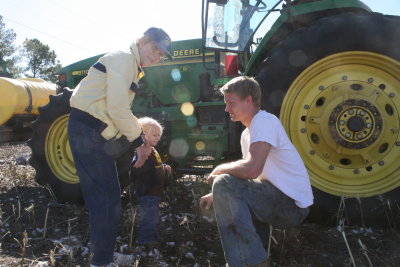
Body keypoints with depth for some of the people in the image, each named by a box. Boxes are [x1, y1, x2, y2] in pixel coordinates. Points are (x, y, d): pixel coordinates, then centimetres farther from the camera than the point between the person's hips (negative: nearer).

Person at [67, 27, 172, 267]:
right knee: (107, 196, -6)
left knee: (106, 195, 17)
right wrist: (138, 140, -8)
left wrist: (139, 139, 14)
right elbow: (117, 110, -21)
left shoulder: (130, 67, 20)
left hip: (96, 132, 10)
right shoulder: (123, 59, -12)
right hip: (88, 132, -10)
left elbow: (121, 110, 24)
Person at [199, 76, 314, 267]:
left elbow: (251, 170, -31)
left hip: (292, 204, -10)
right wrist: (217, 195, 6)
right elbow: (246, 174, 18)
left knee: (223, 182, -23)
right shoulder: (247, 133, 13)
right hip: (277, 200, 10)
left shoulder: (264, 121, -17)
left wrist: (219, 170, -13)